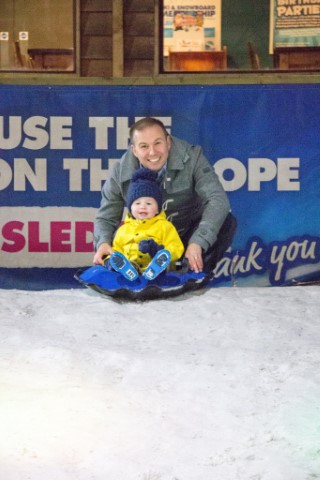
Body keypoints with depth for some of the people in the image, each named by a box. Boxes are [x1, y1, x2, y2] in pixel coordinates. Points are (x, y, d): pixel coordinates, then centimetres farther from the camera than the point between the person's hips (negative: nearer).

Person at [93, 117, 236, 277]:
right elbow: (105, 218, -5)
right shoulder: (121, 172, -15)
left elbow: (218, 199, -30)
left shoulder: (191, 157, -20)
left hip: (189, 236, 0)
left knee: (227, 222, -27)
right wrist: (103, 243, -29)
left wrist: (197, 242, -45)